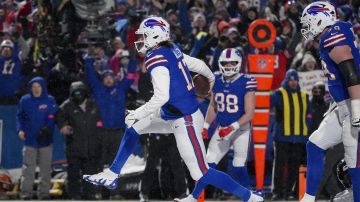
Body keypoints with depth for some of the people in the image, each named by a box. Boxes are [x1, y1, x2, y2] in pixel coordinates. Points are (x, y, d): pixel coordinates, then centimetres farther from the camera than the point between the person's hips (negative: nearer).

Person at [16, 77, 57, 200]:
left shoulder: (50, 101, 0)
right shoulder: (25, 100, 2)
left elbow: (52, 118, -3)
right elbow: (20, 116, 9)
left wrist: (47, 129, -20)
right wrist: (20, 129, -6)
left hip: (45, 140, 0)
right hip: (30, 139, 0)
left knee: (45, 168, 5)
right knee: (28, 168, -4)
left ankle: (44, 193, 12)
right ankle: (26, 193, -1)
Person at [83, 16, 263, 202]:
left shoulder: (156, 59, -20)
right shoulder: (172, 51, 4)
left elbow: (162, 97, -28)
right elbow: (198, 64, 18)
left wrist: (137, 114, -20)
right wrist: (211, 77, 39)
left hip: (185, 122, -10)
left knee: (201, 173, -6)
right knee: (132, 129, 18)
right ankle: (111, 176, 27)